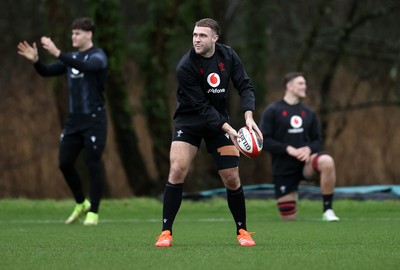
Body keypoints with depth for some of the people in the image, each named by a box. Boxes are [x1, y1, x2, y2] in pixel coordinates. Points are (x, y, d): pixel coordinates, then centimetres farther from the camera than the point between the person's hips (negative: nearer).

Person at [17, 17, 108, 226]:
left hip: (94, 120, -7)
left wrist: (57, 54, -40)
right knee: (65, 163, 4)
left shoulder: (98, 56, -8)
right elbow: (47, 72, 7)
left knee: (93, 164, -6)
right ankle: (81, 204, 22)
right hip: (74, 120, 7)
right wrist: (35, 60, -14)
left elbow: (85, 66, -30)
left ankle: (93, 212, 2)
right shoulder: (71, 58, 12)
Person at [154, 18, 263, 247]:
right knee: (177, 171, -17)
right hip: (189, 122, -3)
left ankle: (242, 231, 15)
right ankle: (166, 232, -9)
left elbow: (245, 86, -7)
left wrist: (249, 116, -24)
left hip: (220, 120, 3)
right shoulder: (185, 66, -21)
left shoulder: (228, 56, -8)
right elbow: (201, 106, -22)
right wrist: (227, 128, -28)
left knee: (232, 177, -3)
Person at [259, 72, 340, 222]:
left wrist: (309, 149, -10)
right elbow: (264, 140, -9)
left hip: (306, 163, 2)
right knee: (288, 218, -6)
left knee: (327, 161, -32)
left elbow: (317, 140, 13)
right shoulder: (272, 111, -2)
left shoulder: (308, 113, 10)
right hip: (283, 169, -2)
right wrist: (288, 149, -19)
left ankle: (327, 210, -23)